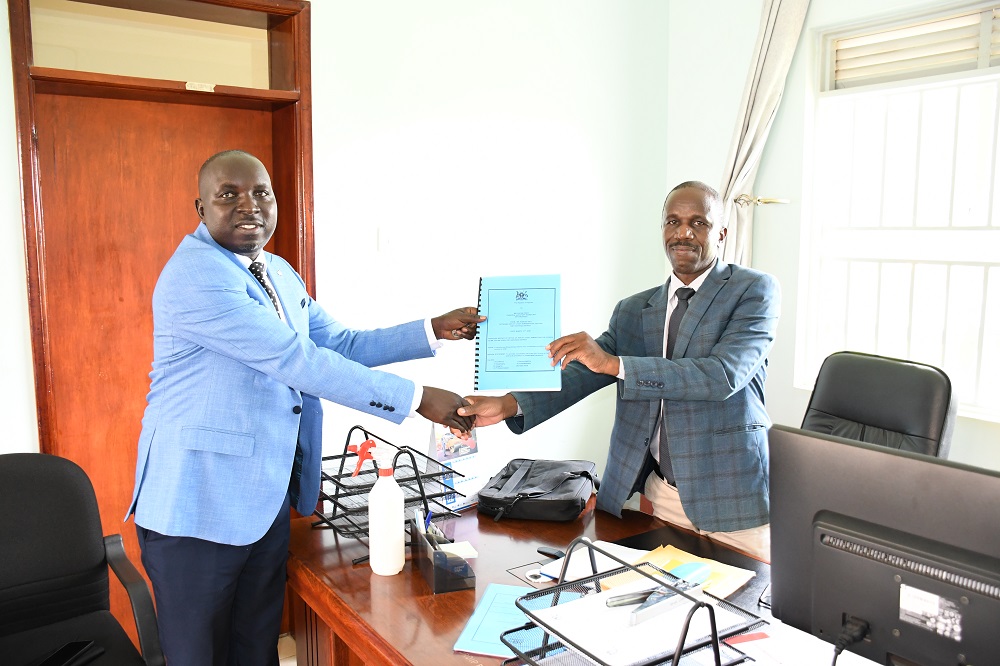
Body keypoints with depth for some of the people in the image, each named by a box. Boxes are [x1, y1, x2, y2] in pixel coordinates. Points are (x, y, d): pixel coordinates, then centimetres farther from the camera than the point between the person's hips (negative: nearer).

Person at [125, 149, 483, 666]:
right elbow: (296, 360, -25)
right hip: (198, 506, -7)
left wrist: (434, 331, 2)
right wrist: (415, 399, -23)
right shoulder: (194, 275, -19)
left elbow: (341, 344, 12)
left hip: (267, 499, 8)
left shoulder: (280, 274, 12)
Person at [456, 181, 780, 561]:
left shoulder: (754, 290, -4)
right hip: (662, 493, 3)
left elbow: (724, 375, -20)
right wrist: (509, 405, -16)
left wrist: (613, 363, -26)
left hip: (731, 495, -3)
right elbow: (579, 372, 2)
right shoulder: (634, 310, 10)